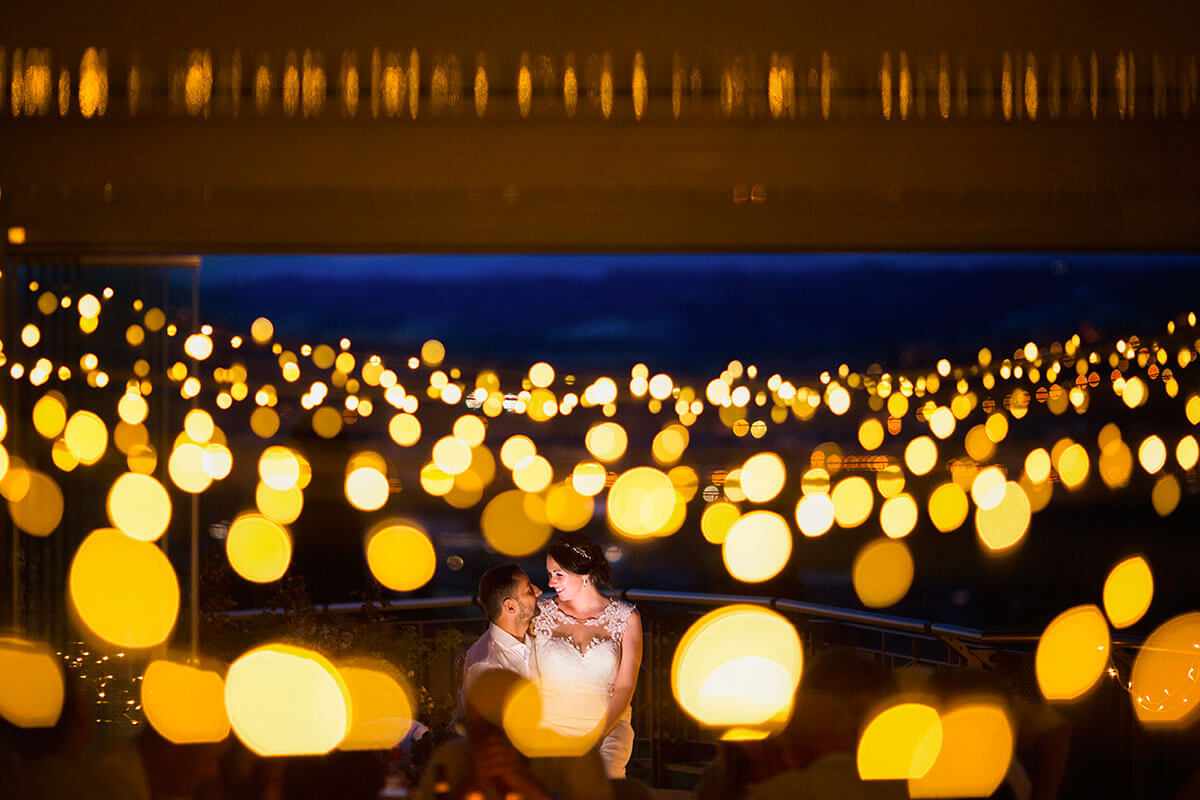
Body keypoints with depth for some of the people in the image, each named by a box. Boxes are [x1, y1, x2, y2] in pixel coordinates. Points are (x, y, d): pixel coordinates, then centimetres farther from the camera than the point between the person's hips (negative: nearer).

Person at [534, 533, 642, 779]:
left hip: (608, 725, 0)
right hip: (550, 725, 0)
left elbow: (625, 688, 2)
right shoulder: (540, 614, 7)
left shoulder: (625, 618, 5)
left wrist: (596, 736, -12)